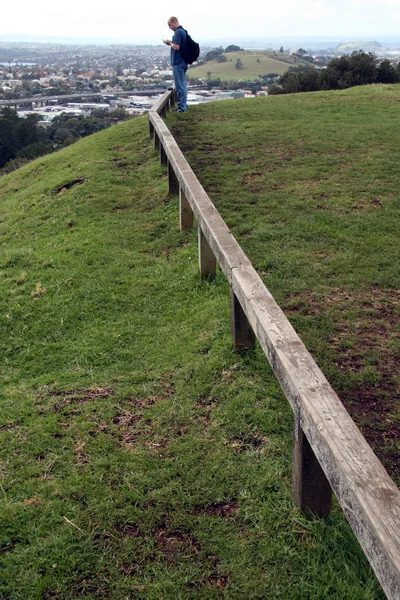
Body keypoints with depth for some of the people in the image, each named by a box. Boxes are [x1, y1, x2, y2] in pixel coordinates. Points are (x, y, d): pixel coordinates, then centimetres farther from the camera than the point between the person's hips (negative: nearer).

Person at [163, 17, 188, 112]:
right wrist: (171, 43, 9)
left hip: (178, 63, -10)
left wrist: (170, 42, -6)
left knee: (180, 85, -7)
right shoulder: (183, 31, 15)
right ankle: (183, 106, 20)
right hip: (182, 62, 10)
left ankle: (182, 107, -4)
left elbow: (176, 47, -23)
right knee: (182, 85, 14)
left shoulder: (178, 32, -16)